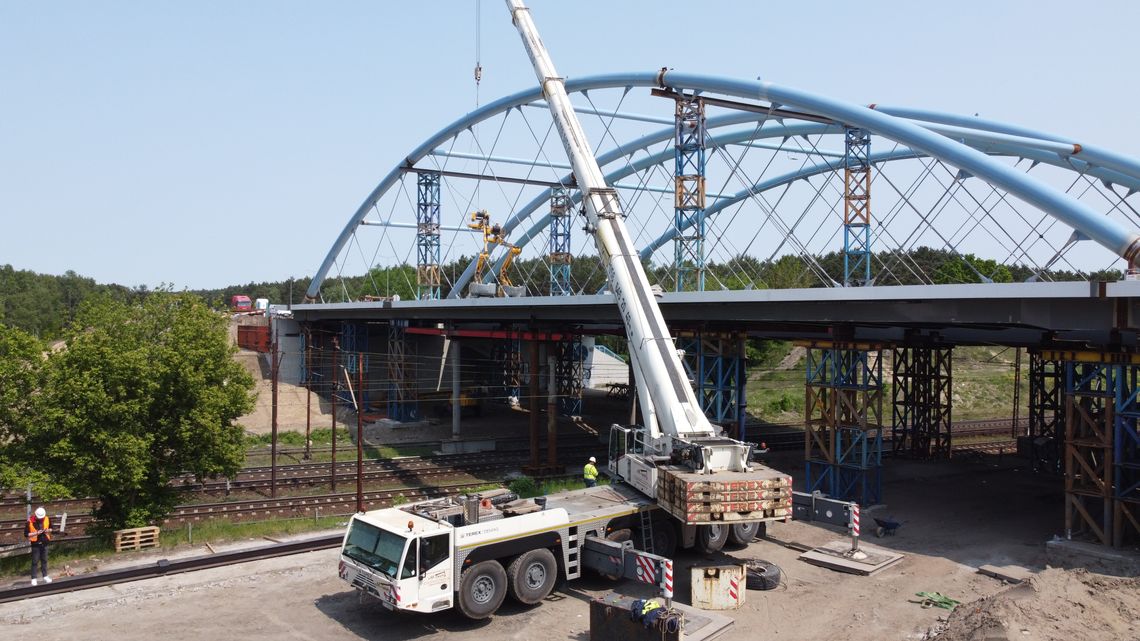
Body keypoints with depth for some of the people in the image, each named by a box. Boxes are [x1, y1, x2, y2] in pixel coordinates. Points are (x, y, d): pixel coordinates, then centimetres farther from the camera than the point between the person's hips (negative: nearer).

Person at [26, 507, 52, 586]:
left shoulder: (47, 519, -3)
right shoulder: (30, 522, -15)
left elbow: (51, 528, 12)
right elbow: (26, 534, -12)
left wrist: (48, 530, -10)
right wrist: (36, 533, -22)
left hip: (44, 543, 3)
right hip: (35, 544, -3)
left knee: (44, 560, 12)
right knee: (35, 561, 1)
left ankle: (45, 576, 21)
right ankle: (33, 578, 9)